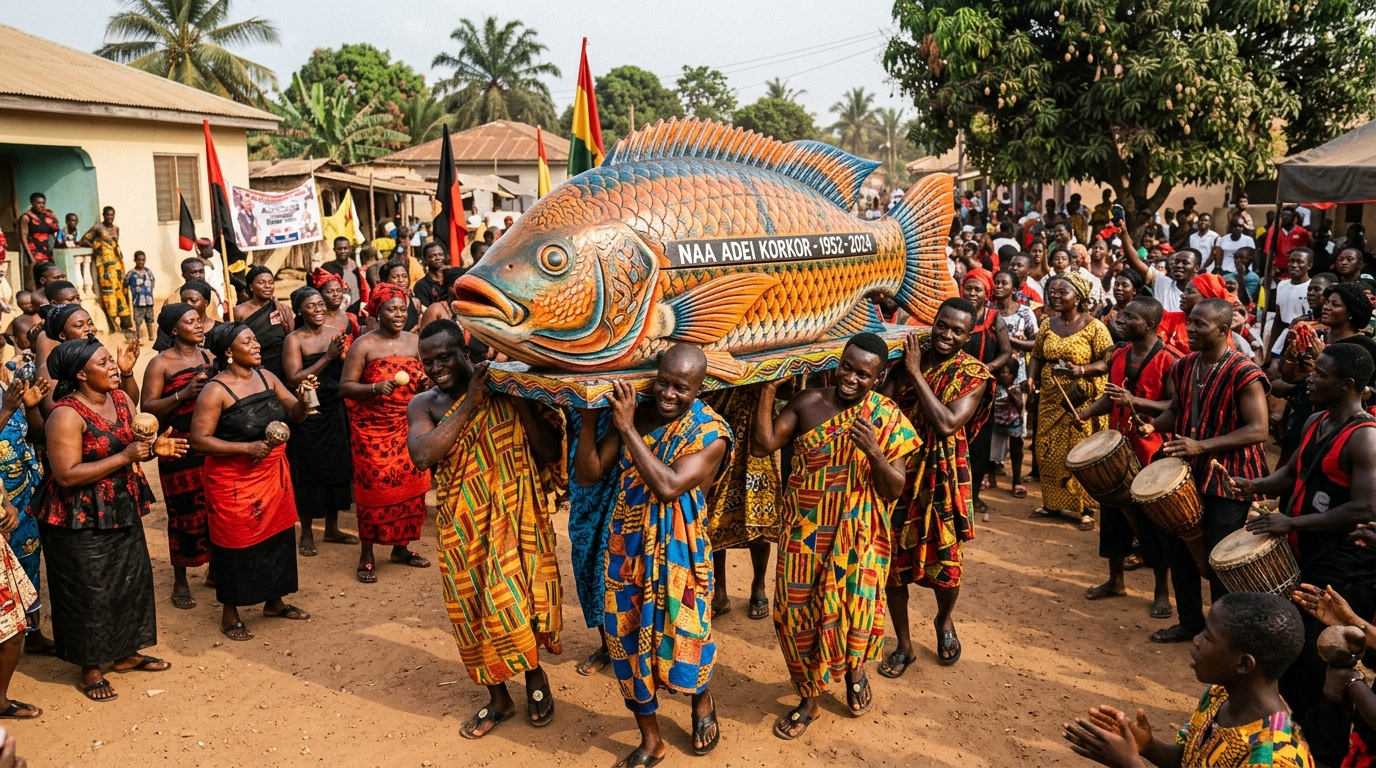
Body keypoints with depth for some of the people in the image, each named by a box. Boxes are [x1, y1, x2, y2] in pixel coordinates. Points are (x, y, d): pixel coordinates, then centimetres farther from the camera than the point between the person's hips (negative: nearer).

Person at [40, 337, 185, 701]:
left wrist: (154, 448, -10)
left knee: (132, 582, 17)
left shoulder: (122, 399, 2)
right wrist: (125, 457, -28)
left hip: (123, 511, 8)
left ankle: (126, 653, 34)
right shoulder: (66, 415, -22)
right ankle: (90, 668, 22)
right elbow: (66, 475, -26)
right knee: (89, 593, 5)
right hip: (80, 521, -8)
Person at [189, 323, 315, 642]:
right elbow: (199, 439, -18)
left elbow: (295, 414, 5)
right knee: (236, 544, 5)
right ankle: (230, 615, 22)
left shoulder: (266, 377, 3)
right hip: (234, 480, -6)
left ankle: (274, 602, 34)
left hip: (273, 475, 6)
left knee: (278, 535, 15)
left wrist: (302, 399, -18)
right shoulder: (215, 391, -15)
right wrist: (247, 448, -24)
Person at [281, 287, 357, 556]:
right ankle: (306, 534, 18)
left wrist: (344, 354, -13)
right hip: (307, 415, -4)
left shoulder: (335, 333, 3)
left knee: (336, 468, 10)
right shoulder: (294, 339, -9)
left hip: (334, 411, 4)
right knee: (308, 473, 4)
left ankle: (332, 528, 26)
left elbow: (346, 373, 6)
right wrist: (328, 357, -22)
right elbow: (294, 379, -19)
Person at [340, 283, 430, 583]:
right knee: (374, 489, -3)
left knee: (411, 486, 4)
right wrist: (375, 388, -25)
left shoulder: (415, 342, 8)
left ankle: (401, 548, 22)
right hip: (373, 430, -4)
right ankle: (366, 555, 9)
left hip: (408, 428, 4)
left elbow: (426, 378, 19)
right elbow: (345, 386, -9)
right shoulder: (363, 345, -6)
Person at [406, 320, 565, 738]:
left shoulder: (507, 390, -5)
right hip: (461, 525, 3)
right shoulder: (424, 404, 0)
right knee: (472, 610, 10)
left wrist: (520, 401, -19)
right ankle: (498, 698, 32)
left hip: (514, 516, -2)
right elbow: (422, 455, -21)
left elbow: (550, 453, -9)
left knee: (512, 600, -5)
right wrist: (469, 403, -21)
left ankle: (536, 676, 27)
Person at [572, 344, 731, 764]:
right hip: (628, 548, 4)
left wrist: (629, 429, -27)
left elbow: (669, 486, -28)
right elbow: (588, 474, -4)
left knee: (682, 639, 9)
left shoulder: (710, 432, -15)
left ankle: (703, 703, 45)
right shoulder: (634, 415, -3)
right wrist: (589, 417, -17)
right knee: (629, 641, 11)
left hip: (678, 553, -3)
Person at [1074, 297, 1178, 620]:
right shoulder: (1119, 355, 7)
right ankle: (1115, 580, 29)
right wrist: (1085, 413, 0)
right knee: (1113, 513, 14)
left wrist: (1135, 401, -27)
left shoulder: (1168, 361, -14)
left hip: (1151, 452, -7)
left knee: (1152, 520, 3)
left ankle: (1162, 590, 18)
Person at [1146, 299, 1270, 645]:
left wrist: (1201, 446, -28)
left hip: (1229, 479, -7)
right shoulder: (1183, 366, 4)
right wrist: (1152, 424, -3)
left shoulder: (1243, 374, -18)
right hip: (1187, 473, 7)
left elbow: (1258, 430, -21)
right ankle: (1190, 621, 31)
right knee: (1177, 548, 14)